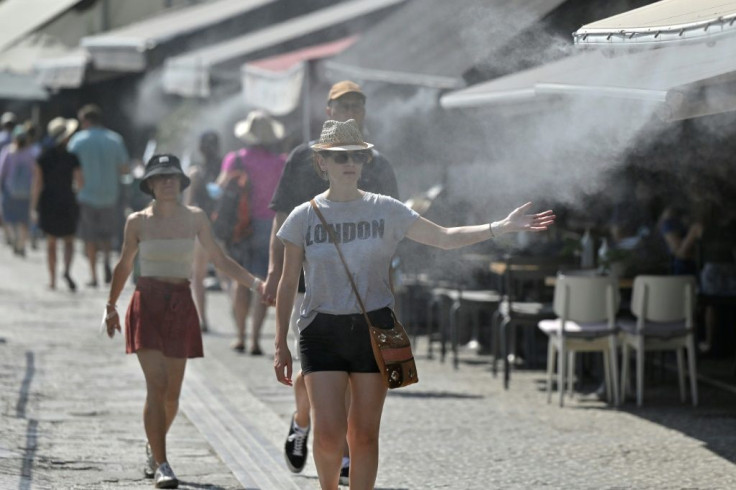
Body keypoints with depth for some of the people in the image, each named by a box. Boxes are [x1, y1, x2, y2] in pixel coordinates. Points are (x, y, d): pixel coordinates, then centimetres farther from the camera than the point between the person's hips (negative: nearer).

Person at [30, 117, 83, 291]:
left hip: (48, 203, 2)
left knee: (51, 242, 15)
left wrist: (33, 207, -1)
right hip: (67, 203, -2)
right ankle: (67, 270, -14)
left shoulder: (43, 157, -6)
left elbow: (37, 184, -6)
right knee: (69, 240, 12)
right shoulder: (72, 158, -11)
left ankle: (52, 279, 18)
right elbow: (80, 183, -9)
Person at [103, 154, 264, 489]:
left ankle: (153, 448, 34)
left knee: (171, 393, 8)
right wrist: (111, 307, 19)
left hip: (181, 305, 2)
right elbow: (124, 266, 12)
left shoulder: (195, 218, 3)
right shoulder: (138, 222, -1)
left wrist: (256, 283, -3)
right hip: (147, 303, -2)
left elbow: (220, 260, 7)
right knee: (156, 386, -14)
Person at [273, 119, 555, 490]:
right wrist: (280, 344, 3)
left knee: (364, 435, 3)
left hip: (374, 329, 1)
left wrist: (503, 226, -5)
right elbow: (288, 284, 6)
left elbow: (444, 238, 5)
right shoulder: (304, 217, 1)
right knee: (328, 433, -10)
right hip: (322, 332, -1)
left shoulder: (385, 210, 3)